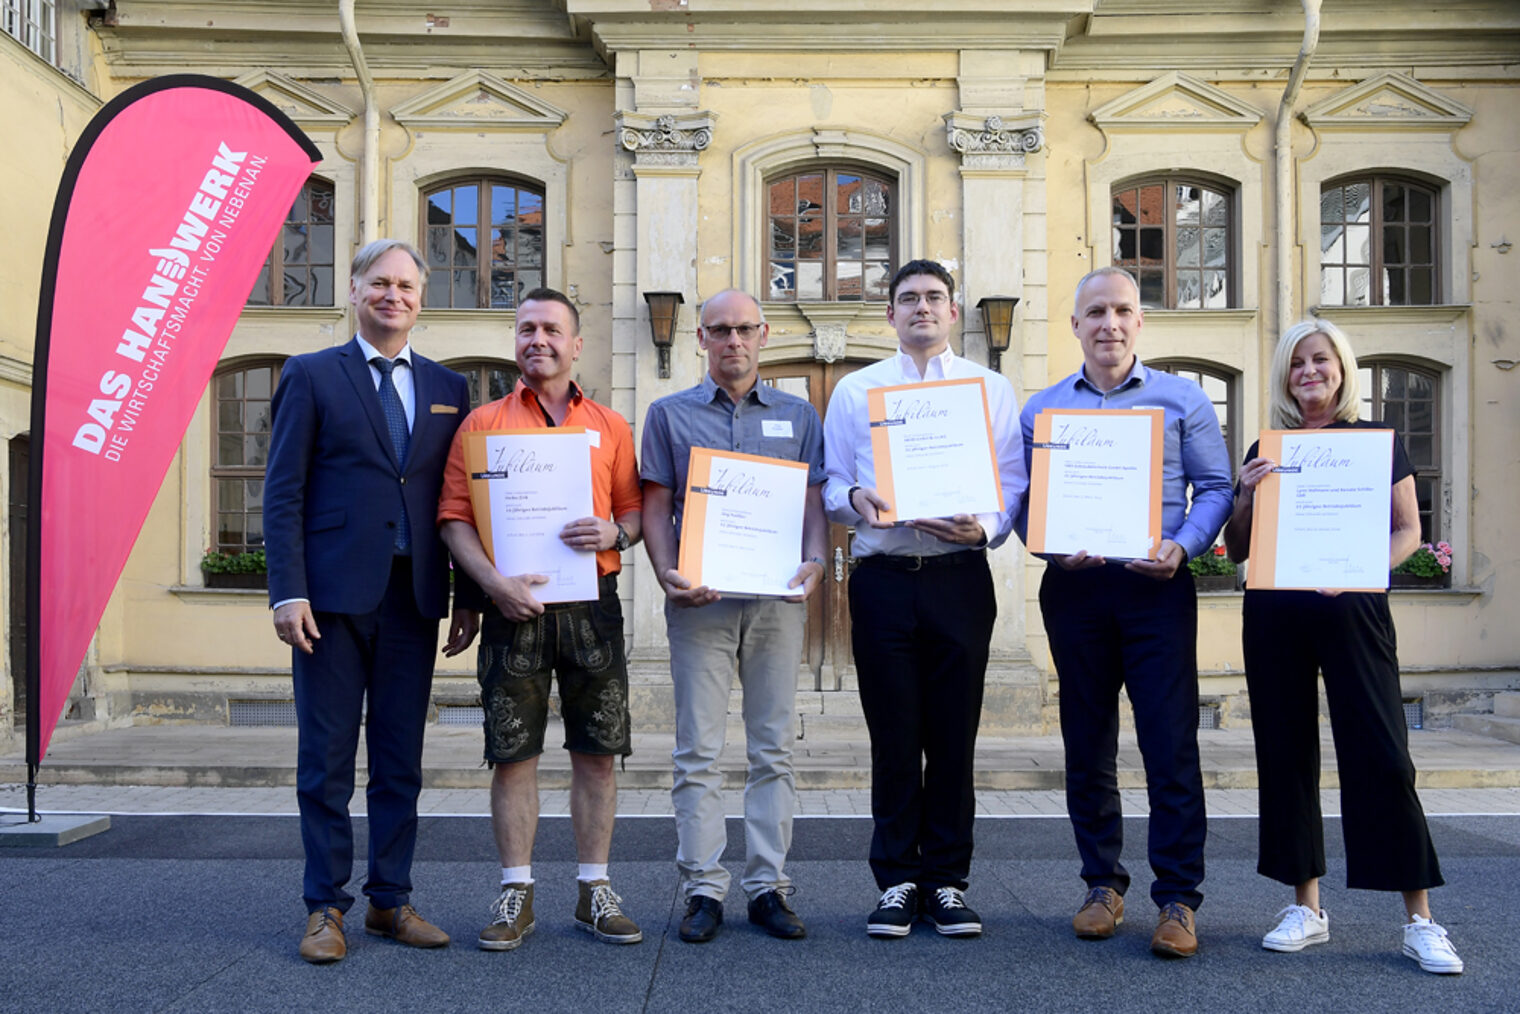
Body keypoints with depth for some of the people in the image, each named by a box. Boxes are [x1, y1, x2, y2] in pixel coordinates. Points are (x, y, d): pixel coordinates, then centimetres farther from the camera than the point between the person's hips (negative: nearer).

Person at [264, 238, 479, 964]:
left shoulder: (447, 388, 14)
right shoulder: (311, 376, 4)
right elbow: (282, 492, -1)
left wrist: (468, 597, 7)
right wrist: (288, 591, -11)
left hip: (414, 598, 3)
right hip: (334, 596, -3)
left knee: (402, 760, 9)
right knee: (327, 759, 4)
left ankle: (391, 900, 20)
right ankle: (325, 908, 14)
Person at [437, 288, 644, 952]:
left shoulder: (610, 427, 12)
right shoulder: (482, 422, 7)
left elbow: (636, 510, 13)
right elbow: (455, 518, 1)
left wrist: (615, 532, -10)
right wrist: (494, 582, -13)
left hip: (592, 603, 2)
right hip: (514, 605, -1)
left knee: (597, 752, 5)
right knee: (512, 753, 2)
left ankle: (595, 891, 17)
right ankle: (516, 895, 14)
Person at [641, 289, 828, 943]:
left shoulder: (798, 416, 14)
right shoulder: (670, 415, 11)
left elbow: (815, 501, 10)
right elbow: (654, 506, 6)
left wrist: (814, 561, -9)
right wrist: (668, 575, -11)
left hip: (777, 598, 1)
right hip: (700, 601, -1)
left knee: (774, 748, 4)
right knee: (698, 751, 0)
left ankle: (767, 887, 11)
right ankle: (702, 890, 7)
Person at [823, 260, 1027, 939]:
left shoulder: (993, 389, 12)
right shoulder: (854, 391, 14)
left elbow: (1014, 482, 5)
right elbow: (830, 484, 10)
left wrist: (983, 527, -14)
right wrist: (854, 498, -12)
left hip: (960, 575, 0)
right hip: (883, 577, 0)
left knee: (954, 737, 3)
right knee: (894, 737, 3)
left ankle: (947, 883, 15)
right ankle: (896, 882, 14)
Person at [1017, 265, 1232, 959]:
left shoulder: (1182, 399, 7)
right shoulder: (1042, 408, 11)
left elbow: (1215, 486, 4)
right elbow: (1021, 498, 10)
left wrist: (1182, 545, -13)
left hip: (1157, 588, -2)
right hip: (1074, 590, 2)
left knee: (1171, 744, -5)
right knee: (1087, 745, 8)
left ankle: (1178, 897, 4)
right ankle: (1103, 884, 21)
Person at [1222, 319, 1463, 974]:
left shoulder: (1376, 440, 7)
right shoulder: (1266, 450, 12)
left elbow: (1408, 531, 4)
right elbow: (1237, 550, 13)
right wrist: (1247, 498, -6)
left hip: (1351, 609, -3)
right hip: (1274, 615, 3)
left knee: (1381, 754, -6)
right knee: (1286, 752, 6)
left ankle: (1420, 920, 3)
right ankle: (1306, 907, 17)